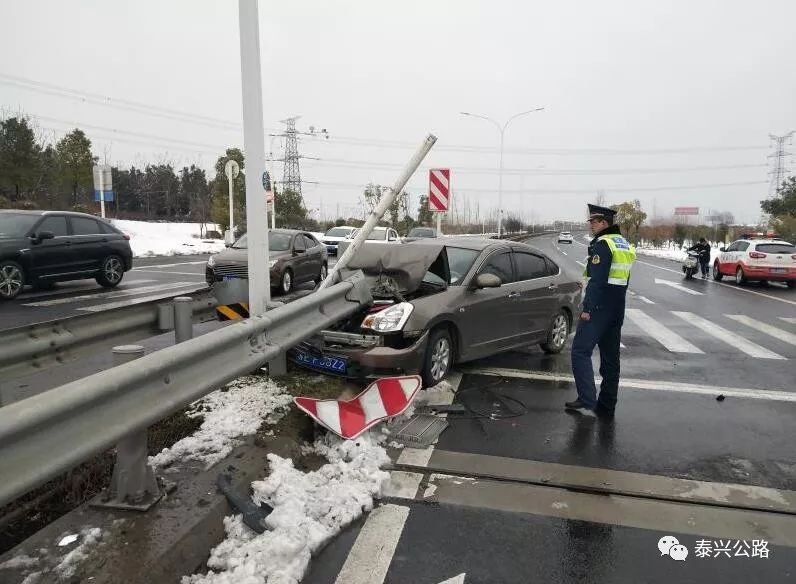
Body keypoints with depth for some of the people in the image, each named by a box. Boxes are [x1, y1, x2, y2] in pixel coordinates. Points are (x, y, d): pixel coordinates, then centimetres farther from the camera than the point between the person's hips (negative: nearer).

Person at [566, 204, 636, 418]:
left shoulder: (603, 244, -13)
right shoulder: (626, 245, 16)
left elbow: (597, 280, -20)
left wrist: (588, 308, -19)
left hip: (599, 308, -9)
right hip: (617, 309, 9)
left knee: (580, 351, -5)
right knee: (610, 356, 12)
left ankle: (587, 400, -11)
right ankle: (606, 406, 19)